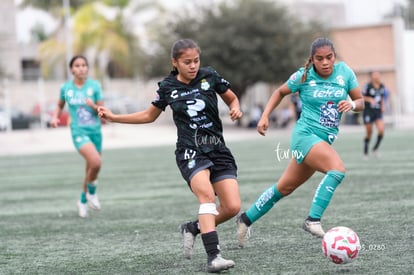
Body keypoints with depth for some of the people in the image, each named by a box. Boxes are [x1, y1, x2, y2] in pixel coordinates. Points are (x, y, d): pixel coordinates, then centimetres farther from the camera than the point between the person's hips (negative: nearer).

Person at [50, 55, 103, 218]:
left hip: (95, 131, 3)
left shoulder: (94, 86, -3)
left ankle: (83, 201, 37)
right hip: (79, 132, -3)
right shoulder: (65, 88, 0)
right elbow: (60, 106, 17)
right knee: (96, 162, -26)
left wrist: (94, 106, -22)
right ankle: (91, 192, 1)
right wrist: (55, 117, -2)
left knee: (91, 169, 13)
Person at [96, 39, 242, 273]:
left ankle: (193, 228, 17)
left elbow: (232, 98, 16)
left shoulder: (210, 76, 1)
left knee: (233, 207, -10)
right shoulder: (168, 87, 2)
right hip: (190, 151, -2)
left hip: (218, 149, 2)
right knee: (206, 194, -30)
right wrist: (113, 117, 15)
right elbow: (149, 116, 18)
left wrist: (236, 109, -8)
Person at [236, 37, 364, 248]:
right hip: (305, 134, -5)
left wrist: (351, 104, -16)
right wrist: (265, 116, 1)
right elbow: (280, 92, 11)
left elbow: (360, 102, 7)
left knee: (285, 187, 15)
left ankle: (246, 219, 31)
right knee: (338, 169, -30)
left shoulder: (345, 72, 1)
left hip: (324, 141, 5)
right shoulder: (303, 76, -6)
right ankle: (313, 220, -26)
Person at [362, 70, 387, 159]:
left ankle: (375, 148, 8)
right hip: (368, 112, -4)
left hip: (378, 112, 4)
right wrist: (370, 99, -20)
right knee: (369, 133, 3)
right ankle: (365, 153, 21)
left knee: (381, 130, -14)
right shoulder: (368, 86, -12)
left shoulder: (382, 87, 4)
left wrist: (383, 105, 7)